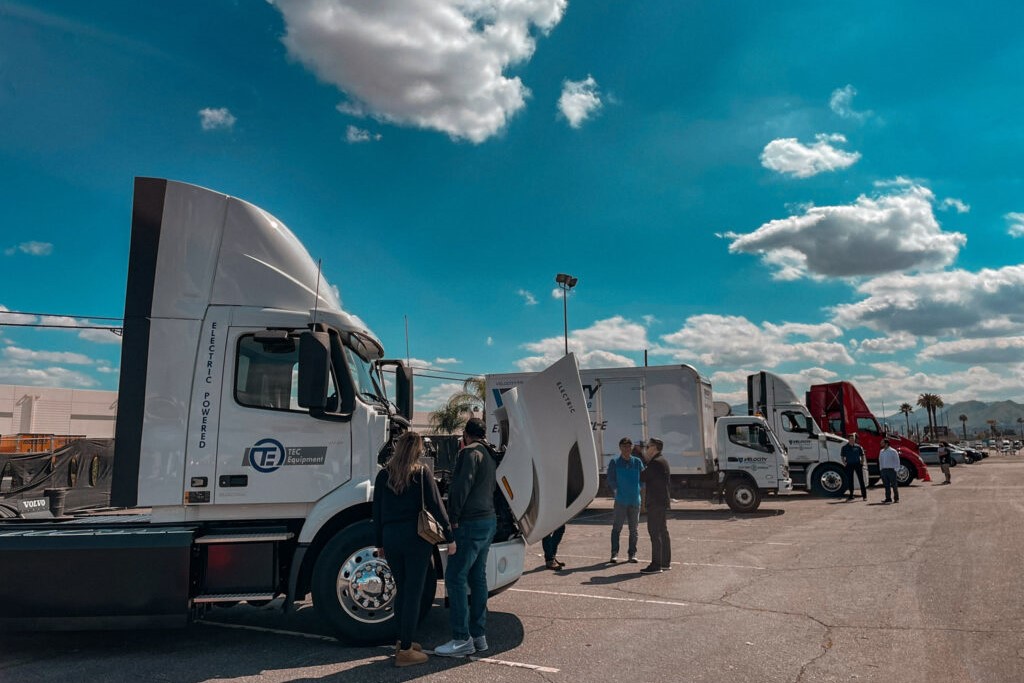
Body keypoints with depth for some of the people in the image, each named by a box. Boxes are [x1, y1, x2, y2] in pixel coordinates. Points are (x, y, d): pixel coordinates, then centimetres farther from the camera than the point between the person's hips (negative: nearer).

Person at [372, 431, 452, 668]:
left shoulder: (384, 475, 5)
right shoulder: (422, 474, -7)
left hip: (390, 538, 5)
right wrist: (449, 536, -2)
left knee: (402, 590, 19)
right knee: (413, 593, 2)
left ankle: (402, 642, 30)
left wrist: (380, 543, 18)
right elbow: (436, 507, -8)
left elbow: (377, 512, 9)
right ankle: (405, 651, 5)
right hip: (416, 538, -5)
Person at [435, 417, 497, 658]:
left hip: (471, 523, -9)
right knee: (478, 578, 13)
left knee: (455, 578, -6)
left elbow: (461, 487, -19)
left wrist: (453, 519, -13)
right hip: (488, 521, 9)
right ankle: (479, 635, 18)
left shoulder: (470, 453, -10)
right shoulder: (490, 456, 18)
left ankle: (462, 639, -5)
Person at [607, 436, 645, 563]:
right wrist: (616, 492, -13)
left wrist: (636, 489, -3)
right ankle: (614, 553, 6)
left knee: (633, 529, 8)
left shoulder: (637, 462, 6)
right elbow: (611, 481, -3)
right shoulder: (615, 462, -1)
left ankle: (632, 554, 17)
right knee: (616, 528, -1)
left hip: (635, 500, 2)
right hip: (620, 500, -2)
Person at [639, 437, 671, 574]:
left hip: (656, 502, -11)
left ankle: (656, 565, -9)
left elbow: (642, 477, -13)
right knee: (663, 532, 14)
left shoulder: (655, 463, -17)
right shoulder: (662, 461, 16)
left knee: (655, 532, -9)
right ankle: (666, 562, 20)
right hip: (663, 501, 11)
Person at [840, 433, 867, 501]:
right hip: (849, 465, 0)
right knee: (850, 481, 5)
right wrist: (844, 462, -3)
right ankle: (851, 495, 13)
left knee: (861, 480, -1)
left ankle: (864, 496, 3)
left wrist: (862, 461, 1)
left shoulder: (858, 447, 5)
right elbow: (842, 456, 10)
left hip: (858, 464, 0)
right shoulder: (845, 447, 4)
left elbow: (862, 455, 13)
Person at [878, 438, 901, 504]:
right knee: (886, 485, 6)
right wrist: (881, 469, 12)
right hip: (883, 470, 6)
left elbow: (897, 461, -6)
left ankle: (896, 498, 7)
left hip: (891, 470, -6)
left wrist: (896, 469, -10)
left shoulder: (893, 451, -5)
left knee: (894, 485, 0)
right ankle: (888, 498, 11)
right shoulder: (881, 452, 13)